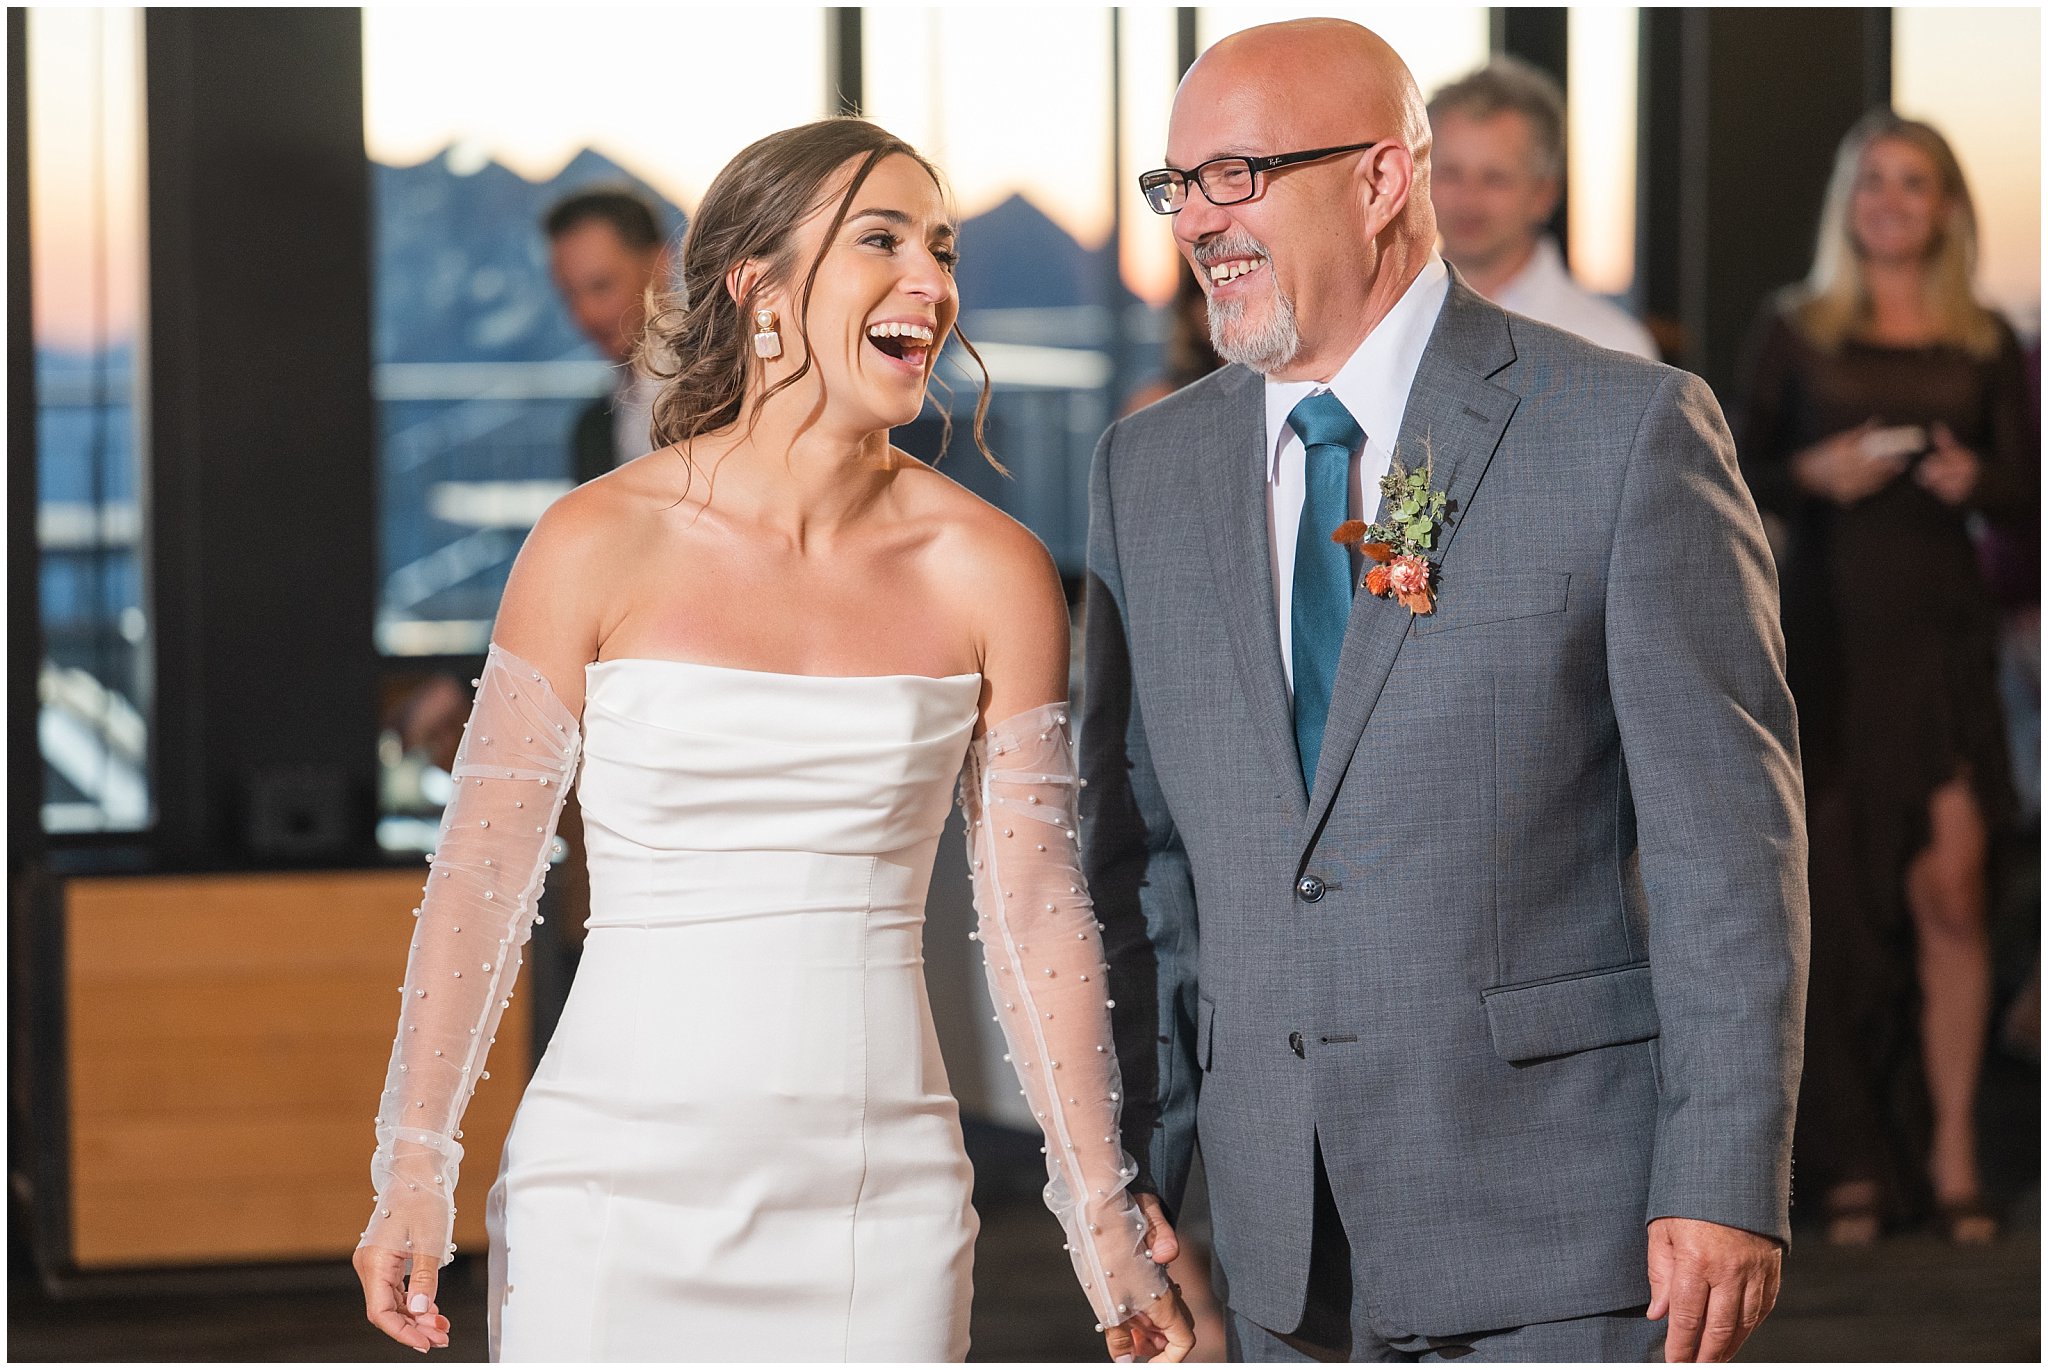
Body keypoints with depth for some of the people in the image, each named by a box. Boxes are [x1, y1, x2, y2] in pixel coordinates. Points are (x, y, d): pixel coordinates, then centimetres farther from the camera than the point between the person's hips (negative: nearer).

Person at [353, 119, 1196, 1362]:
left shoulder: (991, 572, 1)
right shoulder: (603, 544, -4)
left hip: (883, 1197, 2)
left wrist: (1107, 1228, 4)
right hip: (625, 1173, -2)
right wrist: (416, 1167, -4)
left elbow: (1037, 912, 4)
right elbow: (484, 867, 0)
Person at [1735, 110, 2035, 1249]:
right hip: (1827, 630, 0)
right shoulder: (1794, 332, 6)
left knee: (1951, 889, -10)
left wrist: (1974, 479, -11)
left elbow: (2031, 493, 9)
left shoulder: (1987, 345, 9)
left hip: (1943, 631, 0)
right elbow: (1742, 476, 6)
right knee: (1839, 896, 1)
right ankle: (1852, 1162, 9)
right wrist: (1813, 473, -13)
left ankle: (1954, 1144, 0)